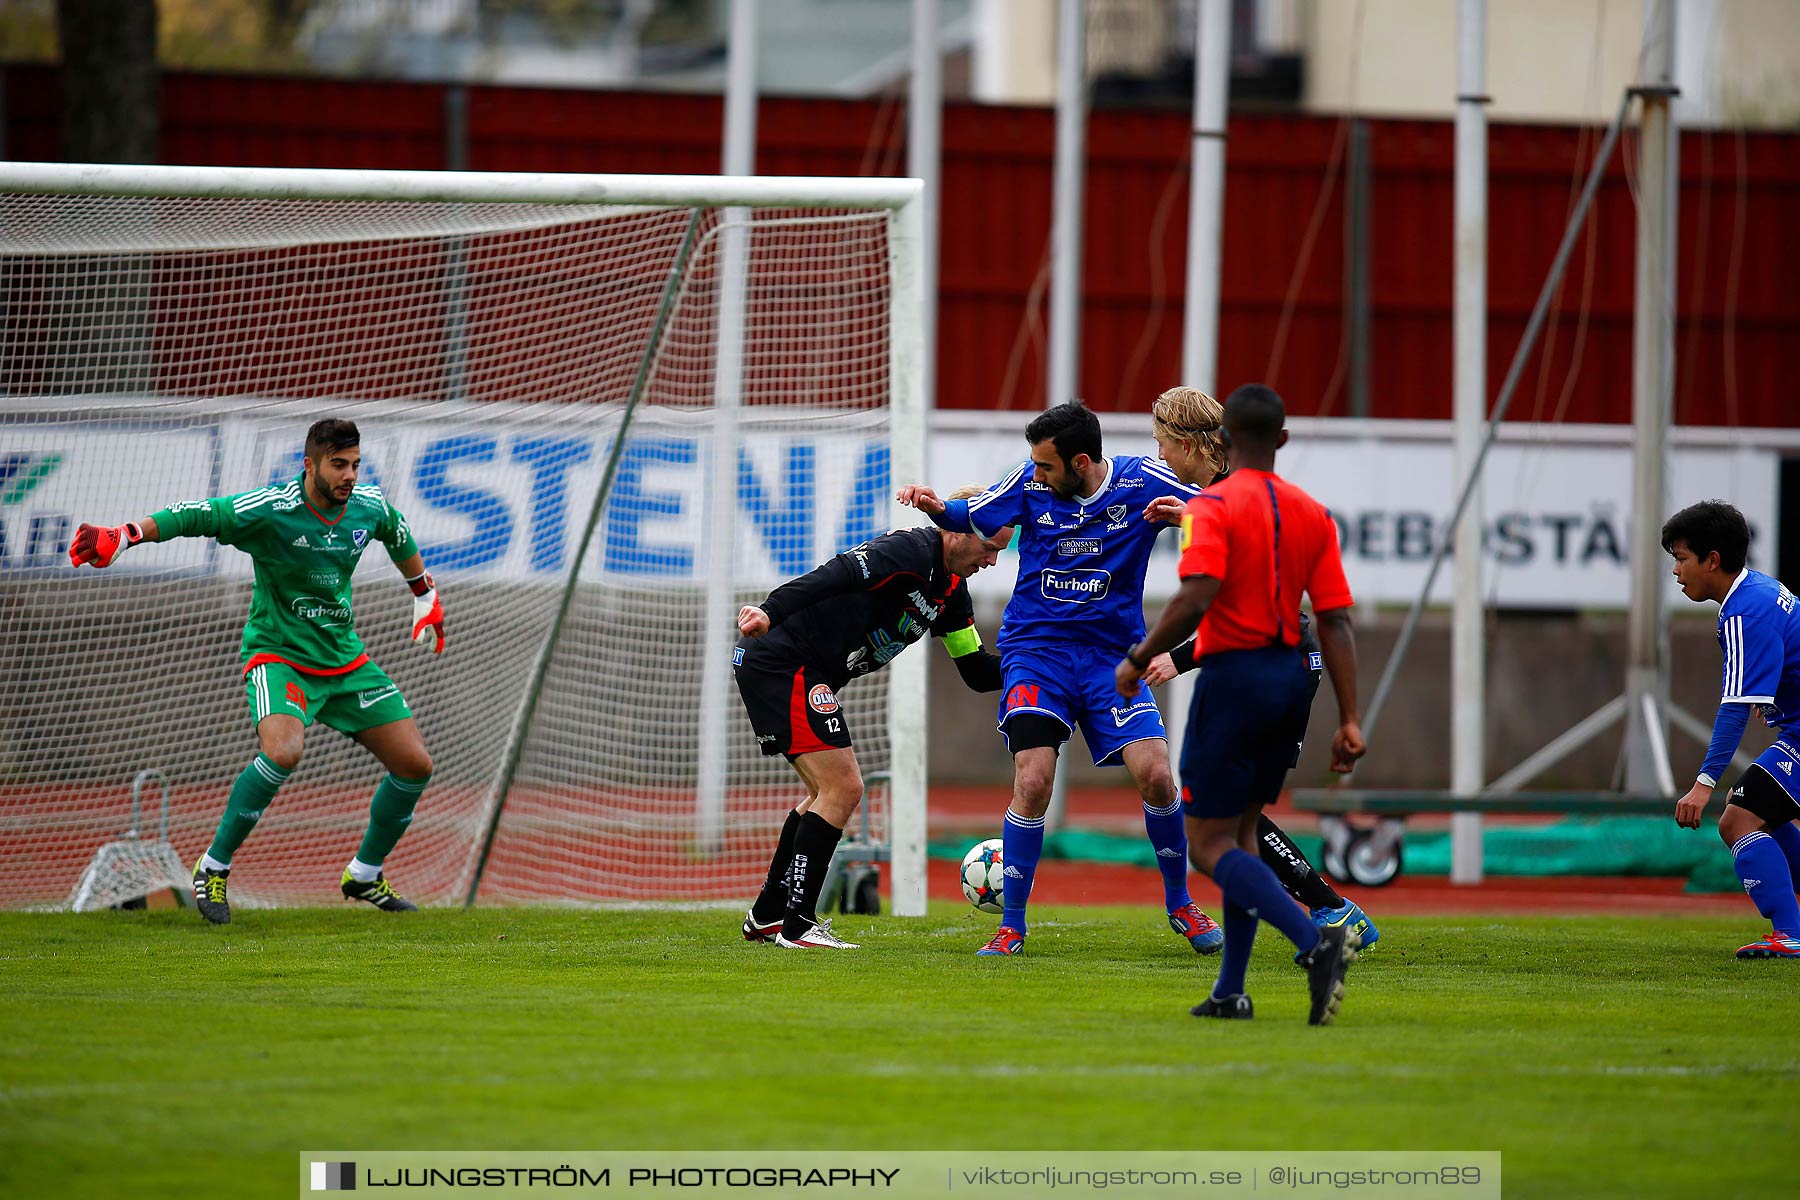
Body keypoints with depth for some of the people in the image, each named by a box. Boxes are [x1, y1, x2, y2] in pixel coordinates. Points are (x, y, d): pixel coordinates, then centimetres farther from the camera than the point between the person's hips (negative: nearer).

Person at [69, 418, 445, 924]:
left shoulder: (370, 507, -3)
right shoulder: (269, 509, -20)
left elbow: (400, 537, 20)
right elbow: (193, 517, -24)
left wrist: (425, 595, 33)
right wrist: (123, 535, -38)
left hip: (346, 661, 6)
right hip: (278, 656, -6)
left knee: (415, 765, 1)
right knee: (283, 751, -34)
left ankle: (364, 875, 24)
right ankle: (213, 868, -16)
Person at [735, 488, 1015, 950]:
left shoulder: (951, 591, 13)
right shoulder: (911, 552, -17)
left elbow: (977, 671, 16)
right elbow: (837, 576, -30)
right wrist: (772, 612, -41)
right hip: (783, 665, -11)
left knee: (828, 793, 20)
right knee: (843, 790, -12)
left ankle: (766, 917, 26)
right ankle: (797, 926, -9)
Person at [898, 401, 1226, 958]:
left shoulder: (1142, 482, -7)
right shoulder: (1030, 481, -4)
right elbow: (971, 518, 9)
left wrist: (1187, 515, -25)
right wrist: (938, 506, -12)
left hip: (1112, 655, 0)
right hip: (1036, 650, 0)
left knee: (1156, 776, -12)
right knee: (1033, 782, -17)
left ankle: (1180, 903, 13)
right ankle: (1011, 926, -3)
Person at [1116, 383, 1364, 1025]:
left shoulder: (1214, 506, -10)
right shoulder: (1312, 514, 8)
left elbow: (1194, 601, -23)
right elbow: (1335, 621, 4)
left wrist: (1138, 660, -9)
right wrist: (1349, 720, 3)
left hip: (1232, 677, -7)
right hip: (1290, 678, 7)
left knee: (1209, 843, -3)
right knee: (1240, 831, 18)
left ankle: (1315, 941, -24)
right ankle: (1230, 991, 16)